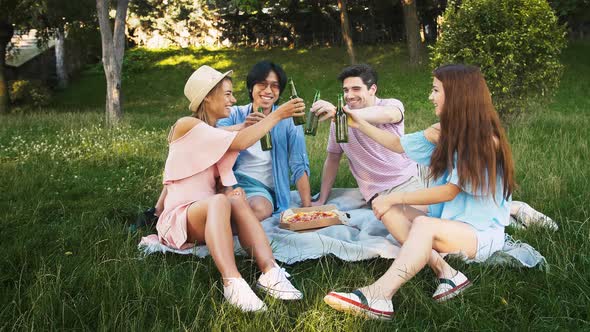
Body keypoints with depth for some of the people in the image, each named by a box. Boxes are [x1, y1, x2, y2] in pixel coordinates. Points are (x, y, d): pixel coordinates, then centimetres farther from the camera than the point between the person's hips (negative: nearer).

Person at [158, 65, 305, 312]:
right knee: (219, 202, -37)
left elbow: (221, 183, 11)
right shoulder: (186, 125, -6)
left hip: (209, 214, 6)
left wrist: (232, 191, -12)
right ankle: (232, 283, -52)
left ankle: (270, 272, -42)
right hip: (180, 217, -6)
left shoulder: (216, 137, 18)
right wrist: (277, 115, -13)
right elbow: (240, 143, -17)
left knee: (235, 200, -27)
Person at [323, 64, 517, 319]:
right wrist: (360, 123, 12)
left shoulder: (485, 140, -18)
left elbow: (449, 192, -20)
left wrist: (395, 198, -18)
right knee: (389, 210, -11)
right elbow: (399, 144, 15)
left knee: (424, 225, -36)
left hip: (482, 234, -8)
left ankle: (378, 297, -43)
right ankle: (444, 272, -21)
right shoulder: (446, 132, 4)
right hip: (447, 223, 8)